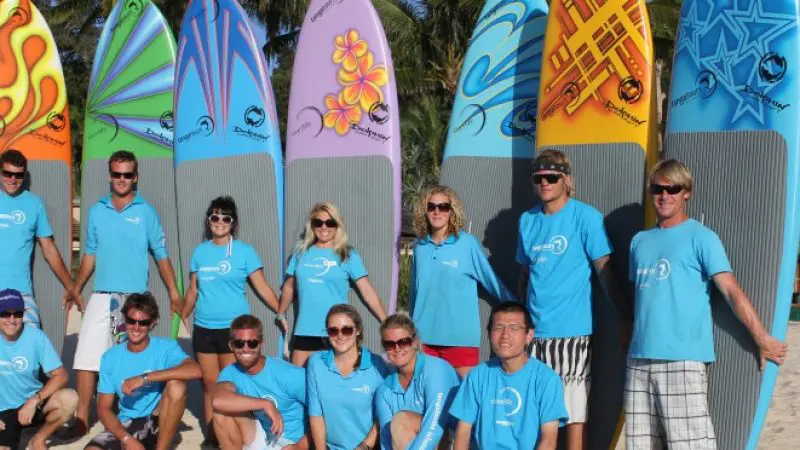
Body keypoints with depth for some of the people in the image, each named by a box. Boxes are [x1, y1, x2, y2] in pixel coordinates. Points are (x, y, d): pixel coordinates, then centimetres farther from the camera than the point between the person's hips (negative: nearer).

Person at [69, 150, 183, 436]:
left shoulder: (146, 212, 1)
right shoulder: (97, 211, 9)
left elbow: (160, 254, 3)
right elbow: (90, 254, 15)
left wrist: (173, 292, -1)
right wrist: (76, 289, 11)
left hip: (135, 298, -2)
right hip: (101, 297, 2)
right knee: (86, 356, -5)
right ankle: (82, 419, -1)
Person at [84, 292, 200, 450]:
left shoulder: (166, 347, -8)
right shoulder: (111, 357, -1)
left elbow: (195, 370, -29)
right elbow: (104, 408, 0)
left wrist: (144, 378, -30)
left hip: (158, 423, 0)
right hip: (127, 425, 0)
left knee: (176, 384, -30)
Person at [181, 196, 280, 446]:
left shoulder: (245, 252, -2)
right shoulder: (200, 251, 9)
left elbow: (262, 287, -4)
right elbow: (193, 290, 16)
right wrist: (182, 318, 18)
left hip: (233, 328, -3)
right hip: (203, 329, 4)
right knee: (209, 384, 8)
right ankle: (211, 437, 17)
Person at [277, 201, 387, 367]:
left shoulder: (348, 255, -1)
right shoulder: (301, 252, 8)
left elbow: (368, 291, -4)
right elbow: (289, 286, 20)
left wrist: (387, 322, -8)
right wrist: (281, 314, 27)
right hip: (304, 331, 3)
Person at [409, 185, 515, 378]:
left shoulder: (467, 243, -5)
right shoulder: (420, 246, 8)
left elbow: (491, 281, 2)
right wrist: (410, 326, 23)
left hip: (461, 336, -4)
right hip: (424, 335, 4)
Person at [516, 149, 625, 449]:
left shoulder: (586, 217, -5)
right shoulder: (528, 220, 11)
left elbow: (604, 269, -5)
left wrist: (625, 317, -7)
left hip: (572, 331, -5)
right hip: (535, 330, 5)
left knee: (574, 413, -1)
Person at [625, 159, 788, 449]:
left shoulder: (701, 237, -2)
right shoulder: (640, 241, 17)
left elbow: (731, 290, -8)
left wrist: (762, 339, -12)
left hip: (683, 359, -6)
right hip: (639, 359, 6)